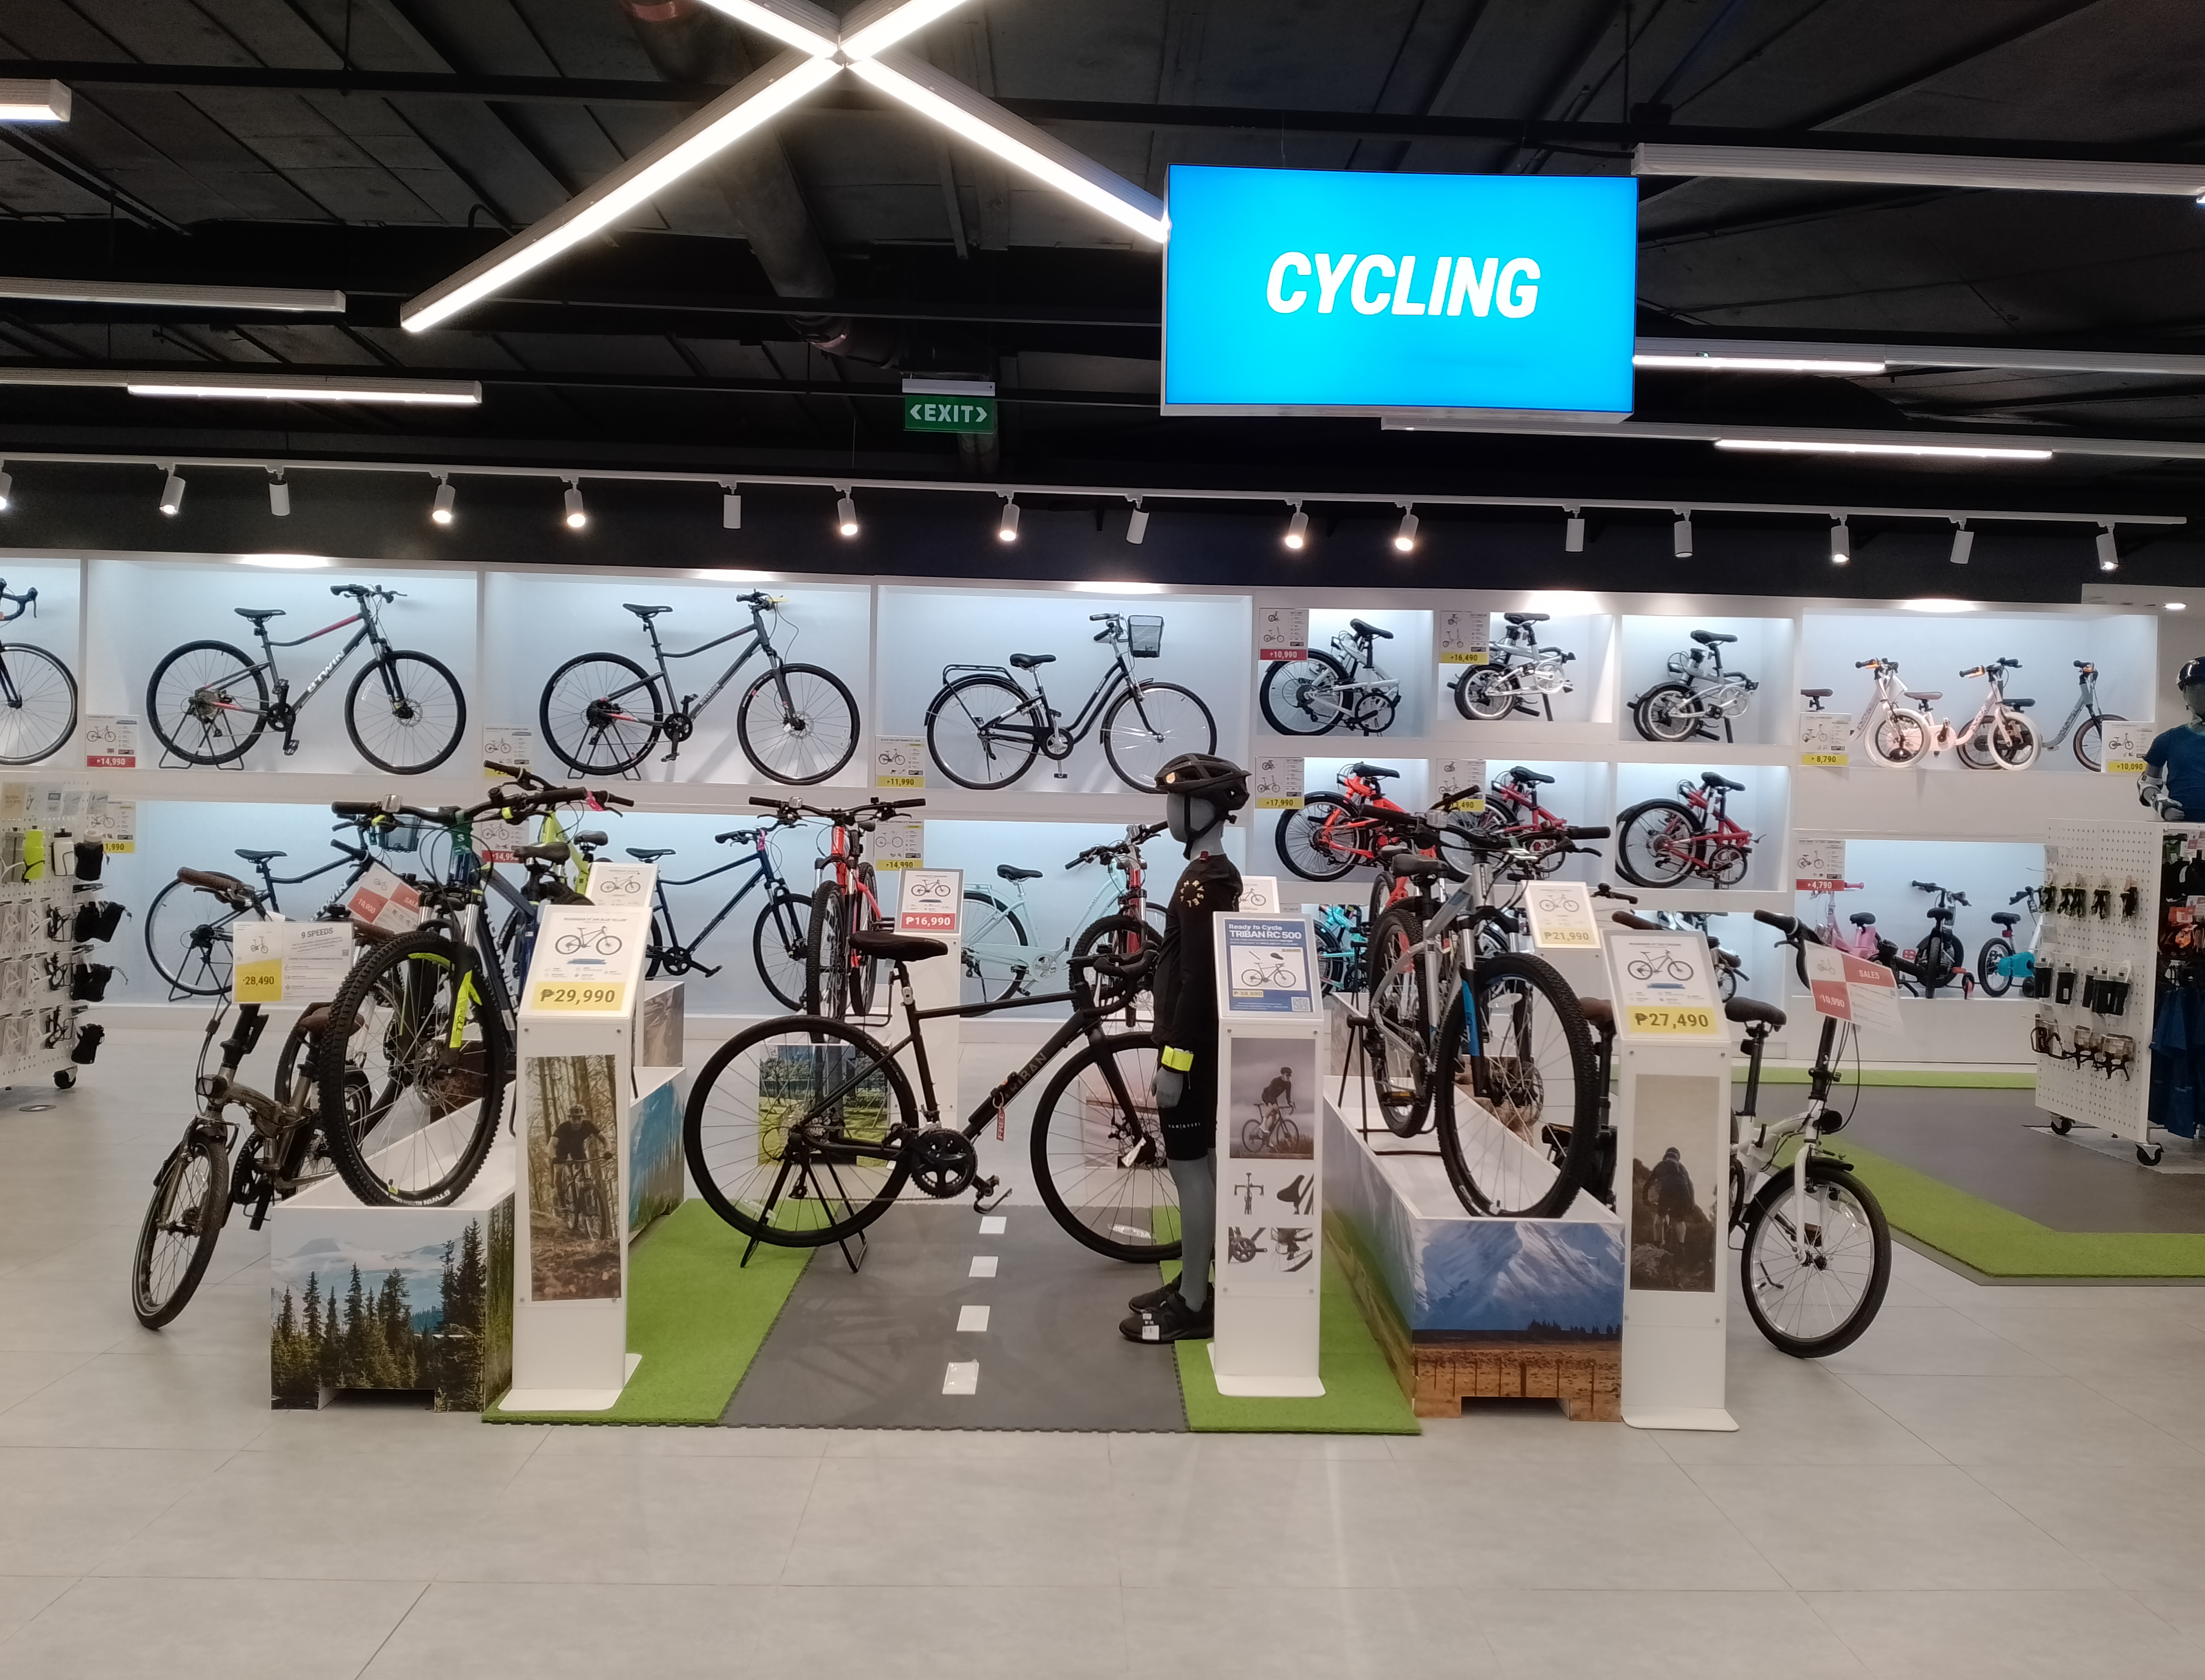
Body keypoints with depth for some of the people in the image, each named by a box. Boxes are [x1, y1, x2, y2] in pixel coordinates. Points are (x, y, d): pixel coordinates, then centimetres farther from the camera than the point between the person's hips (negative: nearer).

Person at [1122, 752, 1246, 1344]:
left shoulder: (1203, 883, -19)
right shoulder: (1218, 876, 13)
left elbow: (1198, 981, -23)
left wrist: (1174, 1062, -21)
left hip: (1194, 1052, -10)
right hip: (1203, 1046, 10)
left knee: (1189, 1168, -4)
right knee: (1199, 1165, 15)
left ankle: (1193, 1307, 4)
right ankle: (1190, 1287, 25)